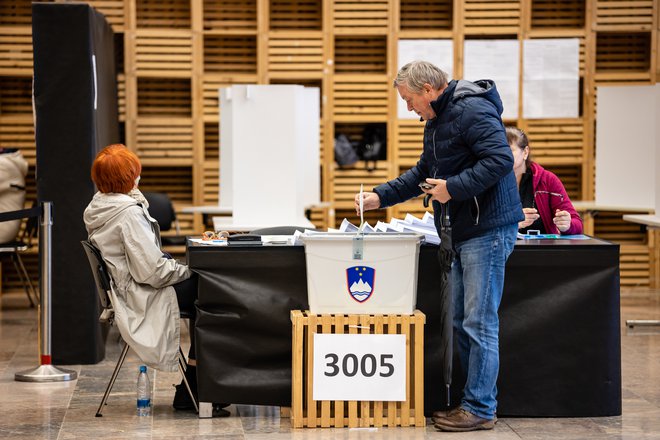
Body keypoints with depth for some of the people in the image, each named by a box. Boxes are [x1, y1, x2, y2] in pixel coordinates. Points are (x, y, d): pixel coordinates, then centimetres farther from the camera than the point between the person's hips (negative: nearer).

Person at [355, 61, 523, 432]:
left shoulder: (472, 110, -15)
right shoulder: (437, 120, 19)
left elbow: (500, 159, -25)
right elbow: (423, 173, 29)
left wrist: (454, 188, -21)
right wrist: (381, 197, 22)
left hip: (487, 231, -11)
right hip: (462, 234, 11)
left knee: (479, 324, -7)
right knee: (463, 322, 13)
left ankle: (481, 410, -2)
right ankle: (476, 400, 20)